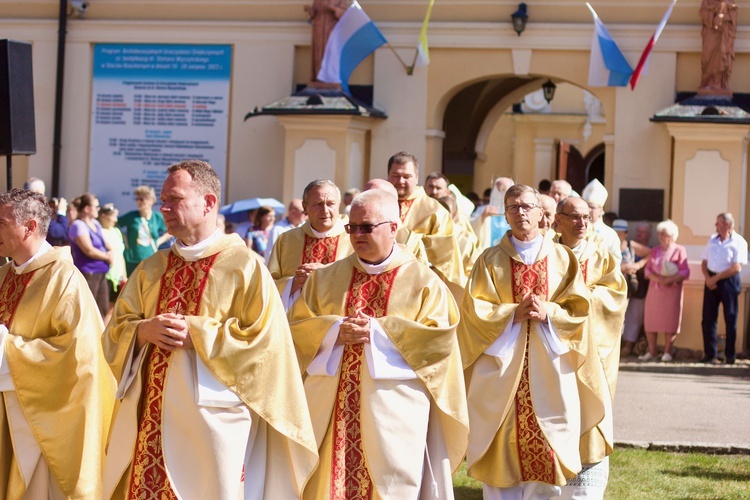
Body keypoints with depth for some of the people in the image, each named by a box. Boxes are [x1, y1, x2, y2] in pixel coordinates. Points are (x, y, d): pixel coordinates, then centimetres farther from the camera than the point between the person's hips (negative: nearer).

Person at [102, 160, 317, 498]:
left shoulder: (245, 267, -5)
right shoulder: (151, 269, 13)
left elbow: (265, 339, -12)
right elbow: (117, 330, 11)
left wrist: (196, 333, -17)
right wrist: (146, 331, -11)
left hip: (212, 418, -5)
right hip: (151, 418, 5)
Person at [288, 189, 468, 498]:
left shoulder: (423, 282, 2)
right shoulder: (327, 278, 13)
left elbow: (440, 337, -9)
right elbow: (297, 325, 8)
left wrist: (378, 331, -15)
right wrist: (334, 331, -12)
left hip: (391, 412, -3)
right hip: (332, 408, 3)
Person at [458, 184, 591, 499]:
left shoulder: (562, 258, 8)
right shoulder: (490, 260, 5)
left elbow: (579, 308, 3)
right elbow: (475, 310, -3)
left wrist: (548, 312, -14)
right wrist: (514, 313, -16)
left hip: (548, 368, 1)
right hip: (501, 366, -1)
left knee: (544, 445, 0)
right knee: (501, 445, -1)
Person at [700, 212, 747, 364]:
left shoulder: (738, 242, -5)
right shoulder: (712, 240, 13)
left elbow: (737, 267, -14)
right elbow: (704, 262, 13)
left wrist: (716, 278, -12)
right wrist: (708, 278, -6)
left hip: (729, 282, -5)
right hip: (711, 281, 6)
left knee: (730, 320, 0)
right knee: (708, 318, 3)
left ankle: (730, 356, 6)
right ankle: (710, 354, 9)